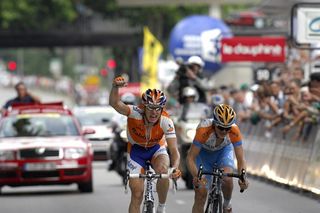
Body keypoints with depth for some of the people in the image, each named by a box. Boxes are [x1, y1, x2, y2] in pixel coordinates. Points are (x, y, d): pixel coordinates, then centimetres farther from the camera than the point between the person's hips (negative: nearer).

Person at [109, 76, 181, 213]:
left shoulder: (166, 122, -30)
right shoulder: (136, 113, -32)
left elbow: (174, 150, -33)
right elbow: (115, 103, -48)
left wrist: (175, 168, -53)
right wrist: (116, 87, -69)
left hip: (157, 149, 0)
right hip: (136, 150, 0)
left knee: (163, 171, -32)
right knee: (137, 194, -7)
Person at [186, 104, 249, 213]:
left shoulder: (234, 131, -33)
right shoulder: (204, 130, -39)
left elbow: (241, 159, -28)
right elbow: (190, 158, -37)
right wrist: (196, 176, -54)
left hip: (224, 151, 1)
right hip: (203, 152, -1)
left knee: (227, 179, -27)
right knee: (201, 193, -11)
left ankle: (227, 204, 4)